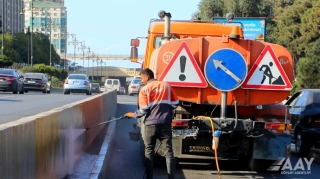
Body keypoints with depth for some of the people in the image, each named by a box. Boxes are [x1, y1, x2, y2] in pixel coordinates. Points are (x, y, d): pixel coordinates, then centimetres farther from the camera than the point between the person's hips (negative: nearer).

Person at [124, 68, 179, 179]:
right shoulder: (166, 85, 8)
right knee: (168, 151, 3)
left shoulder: (145, 90, -2)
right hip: (165, 123, 2)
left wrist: (133, 115, 10)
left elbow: (143, 110, -7)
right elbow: (175, 103, 9)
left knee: (149, 151, 10)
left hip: (151, 124, -2)